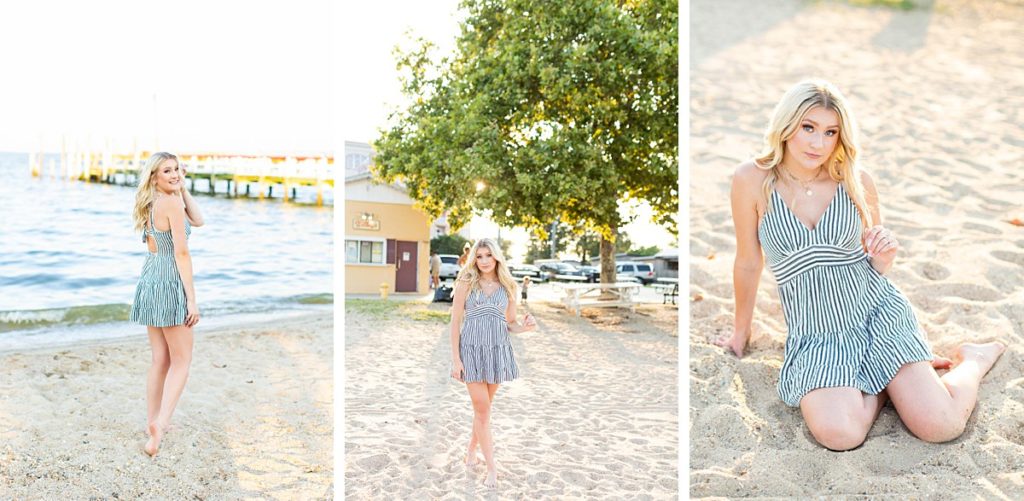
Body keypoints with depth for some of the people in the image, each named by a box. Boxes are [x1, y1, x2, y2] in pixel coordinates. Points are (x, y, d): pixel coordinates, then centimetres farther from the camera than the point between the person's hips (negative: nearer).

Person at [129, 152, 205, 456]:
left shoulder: (151, 204, 12)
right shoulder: (171, 203, -14)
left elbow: (197, 221, 13)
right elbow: (182, 253, -17)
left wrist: (182, 188, 8)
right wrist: (192, 299, -16)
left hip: (149, 280, 8)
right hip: (169, 282, -8)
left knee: (160, 360, 17)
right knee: (181, 361, 1)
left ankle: (153, 423, 25)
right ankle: (160, 423, -12)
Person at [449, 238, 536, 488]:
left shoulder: (507, 286, 5)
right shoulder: (466, 283, -4)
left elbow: (510, 323, 10)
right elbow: (456, 321, -5)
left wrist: (525, 326, -13)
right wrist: (456, 359, -9)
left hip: (498, 350, 3)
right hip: (472, 349, -3)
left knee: (483, 406, 13)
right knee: (482, 408, -4)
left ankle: (471, 452, 32)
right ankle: (492, 467, 4)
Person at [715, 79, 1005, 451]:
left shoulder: (857, 181, -2)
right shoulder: (753, 179, -8)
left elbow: (877, 268, 13)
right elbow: (748, 263, 3)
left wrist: (884, 258, -12)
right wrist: (740, 333, 13)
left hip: (878, 312, 1)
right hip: (814, 335, 0)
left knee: (941, 427, -16)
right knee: (839, 434, -26)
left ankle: (972, 361, 19)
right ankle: (900, 374, 6)